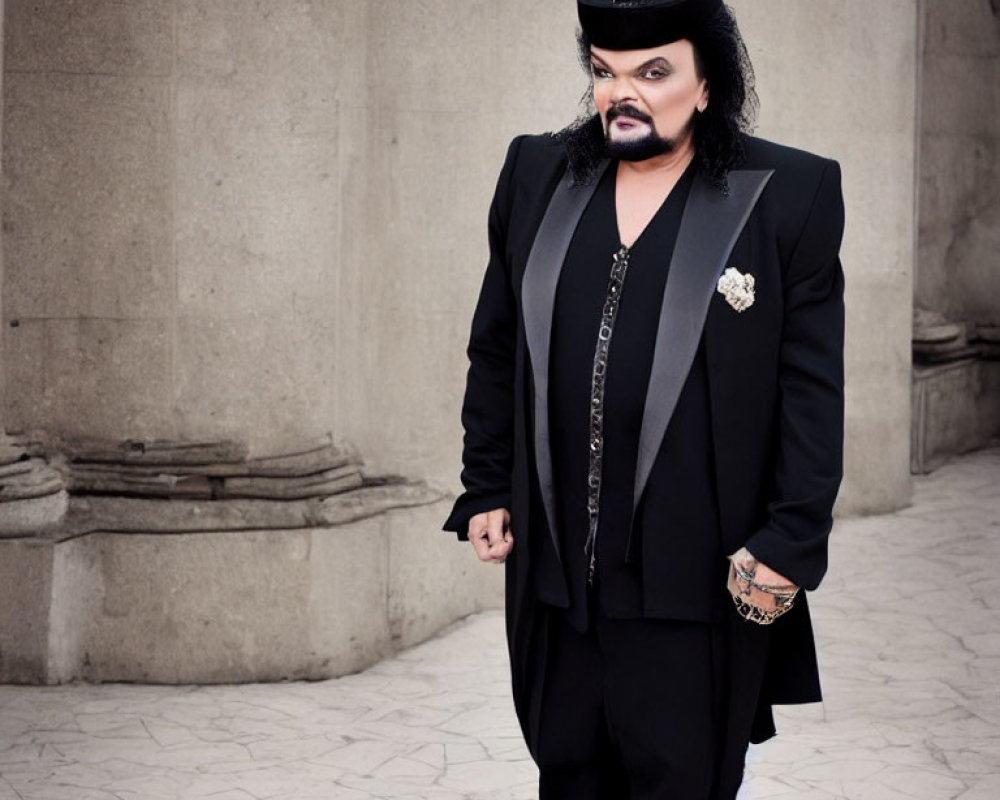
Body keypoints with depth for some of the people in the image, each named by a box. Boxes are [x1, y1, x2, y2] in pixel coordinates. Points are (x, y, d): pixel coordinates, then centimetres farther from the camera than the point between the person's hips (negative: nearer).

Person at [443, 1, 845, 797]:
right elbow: (495, 351, 15)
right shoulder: (536, 176, 9)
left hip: (697, 583, -4)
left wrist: (790, 544, -10)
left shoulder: (789, 194, -4)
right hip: (555, 570, 4)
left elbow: (813, 393, -5)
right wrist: (486, 489, 9)